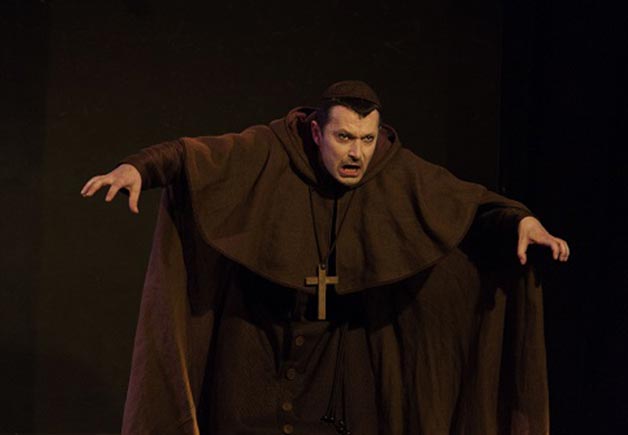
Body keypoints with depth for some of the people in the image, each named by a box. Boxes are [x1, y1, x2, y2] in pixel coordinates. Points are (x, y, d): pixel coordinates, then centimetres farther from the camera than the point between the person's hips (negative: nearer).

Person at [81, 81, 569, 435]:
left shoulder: (398, 173, -7)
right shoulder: (270, 154, -13)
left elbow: (470, 201, -7)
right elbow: (194, 154, -20)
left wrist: (521, 219, -25)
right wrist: (137, 167, -39)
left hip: (340, 343, 2)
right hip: (258, 335, -1)